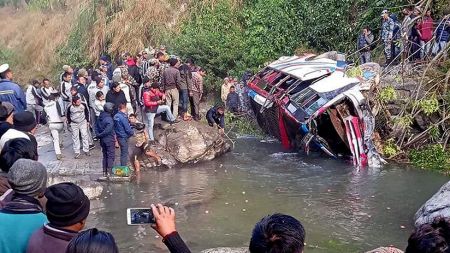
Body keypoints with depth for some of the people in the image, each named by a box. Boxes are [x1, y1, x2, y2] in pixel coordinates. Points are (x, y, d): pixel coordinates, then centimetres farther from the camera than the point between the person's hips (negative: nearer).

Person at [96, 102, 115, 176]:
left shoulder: (100, 117, 2)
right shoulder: (109, 119, -23)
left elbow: (96, 126, 9)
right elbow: (107, 130, -26)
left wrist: (98, 134, 2)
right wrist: (99, 135, -12)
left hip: (102, 140, 8)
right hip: (109, 140, -8)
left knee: (105, 156, 17)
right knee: (111, 156, 3)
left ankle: (105, 171, 23)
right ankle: (109, 172, 4)